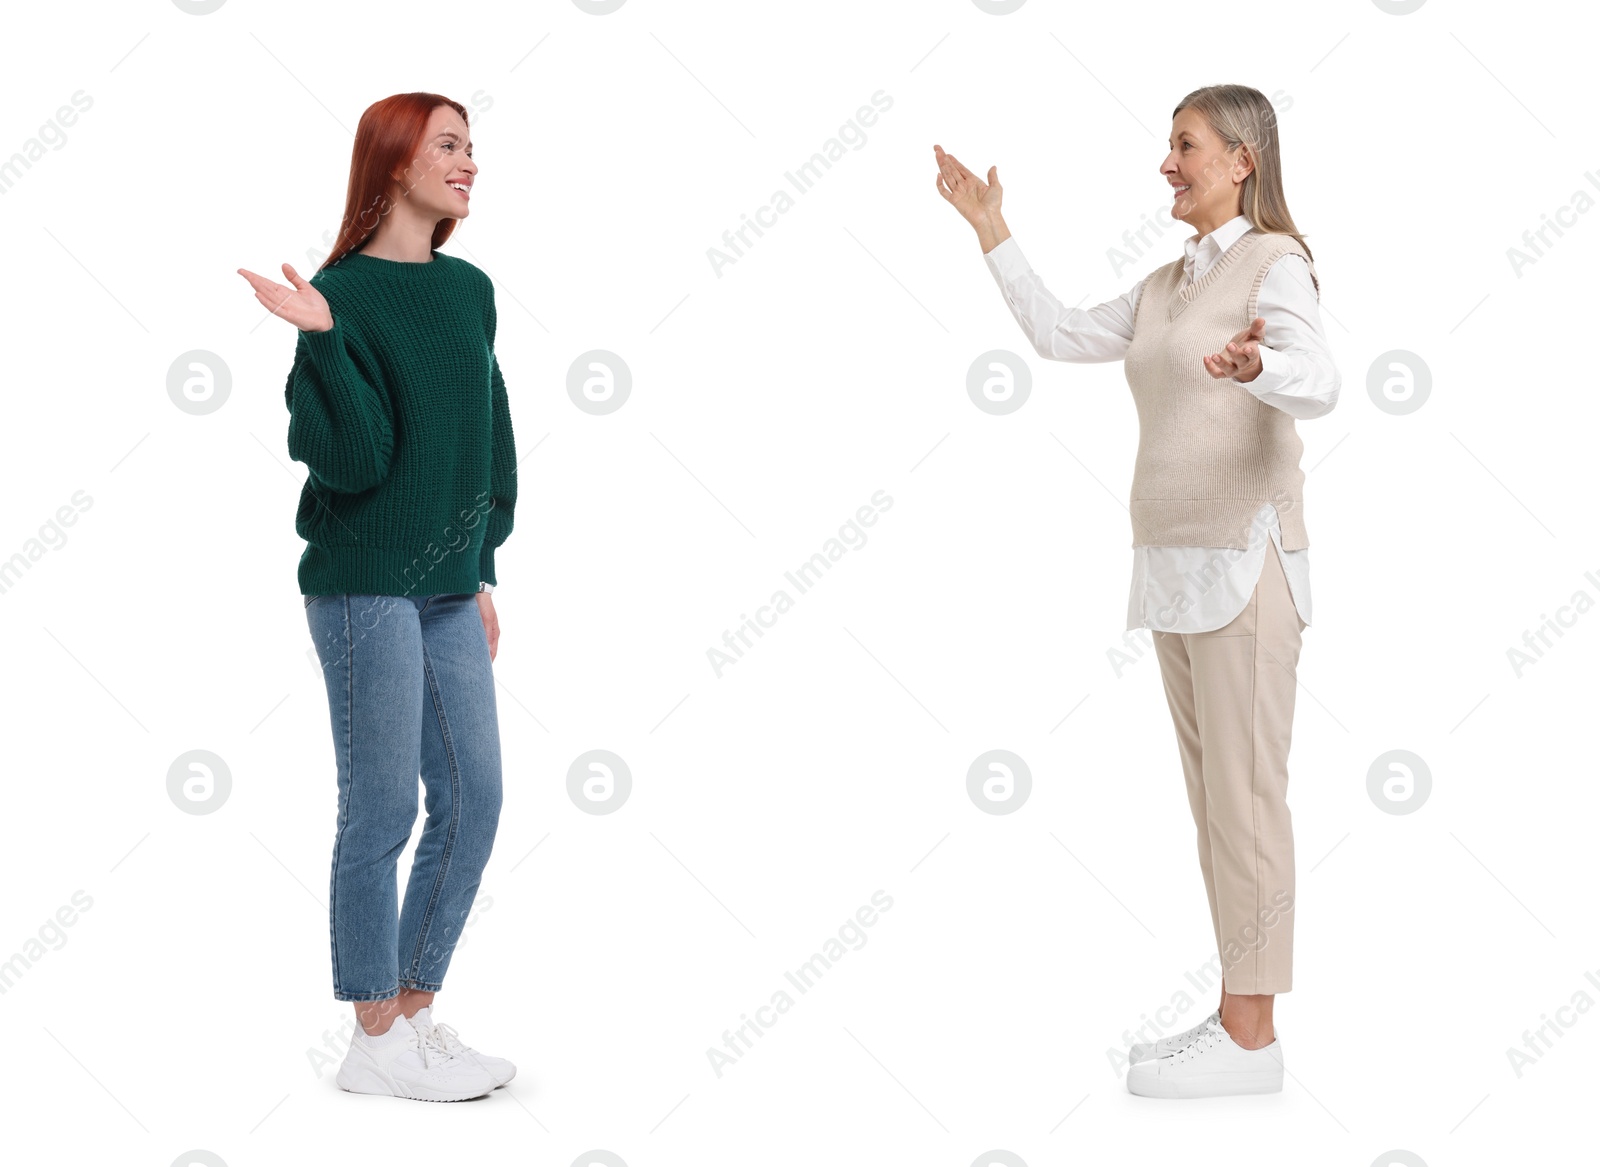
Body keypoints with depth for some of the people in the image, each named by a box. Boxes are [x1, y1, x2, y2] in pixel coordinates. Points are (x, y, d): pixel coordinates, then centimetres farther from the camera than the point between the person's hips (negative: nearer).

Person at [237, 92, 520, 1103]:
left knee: (473, 801, 7)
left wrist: (483, 572, 16)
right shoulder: (344, 295, -9)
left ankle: (416, 1012, 21)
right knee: (382, 812, -1)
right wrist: (324, 340, -27)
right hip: (366, 585, -7)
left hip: (449, 587, 7)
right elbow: (352, 459, -17)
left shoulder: (470, 290, 11)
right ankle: (375, 1043, 12)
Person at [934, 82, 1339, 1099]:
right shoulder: (1167, 287, 18)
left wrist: (1253, 365, -45)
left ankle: (1251, 1034, -3)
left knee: (1245, 797, -8)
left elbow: (1319, 383, -23)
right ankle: (1238, 1020, 14)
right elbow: (1060, 334, 22)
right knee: (1213, 797, 9)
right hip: (1174, 564, 9)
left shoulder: (1273, 263, -7)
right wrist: (990, 230, 22)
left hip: (1245, 558, -9)